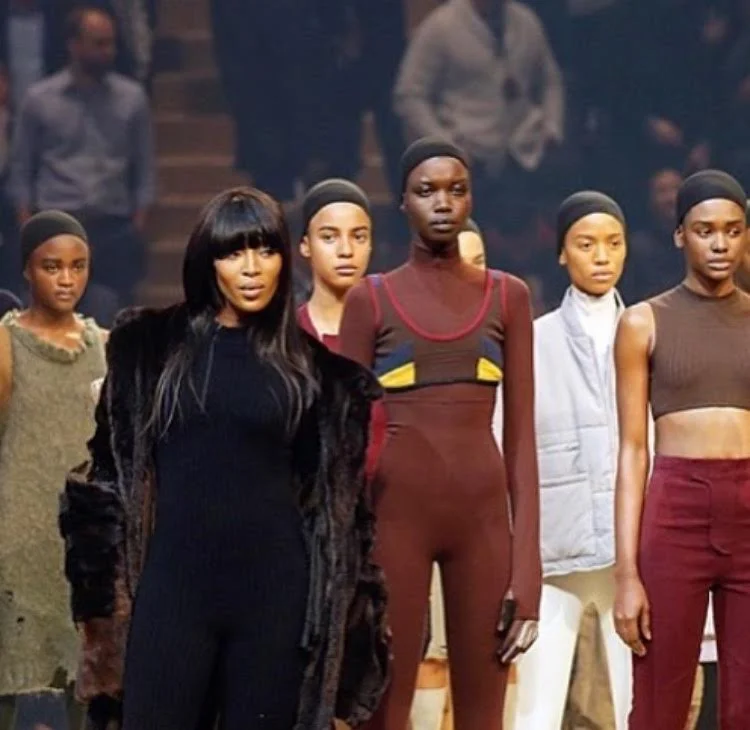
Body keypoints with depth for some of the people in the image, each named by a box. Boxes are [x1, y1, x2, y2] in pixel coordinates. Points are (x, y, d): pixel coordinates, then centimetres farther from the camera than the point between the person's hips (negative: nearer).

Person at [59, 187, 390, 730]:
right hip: (174, 580, 0)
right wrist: (106, 581, 0)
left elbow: (326, 489, 11)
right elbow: (111, 463, 7)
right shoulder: (151, 346, 5)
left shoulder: (308, 364, 7)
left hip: (273, 585, 1)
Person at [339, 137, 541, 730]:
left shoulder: (506, 297, 8)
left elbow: (521, 435, 6)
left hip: (483, 512, 2)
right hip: (396, 510, -2)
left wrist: (527, 566, -1)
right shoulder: (371, 300, 4)